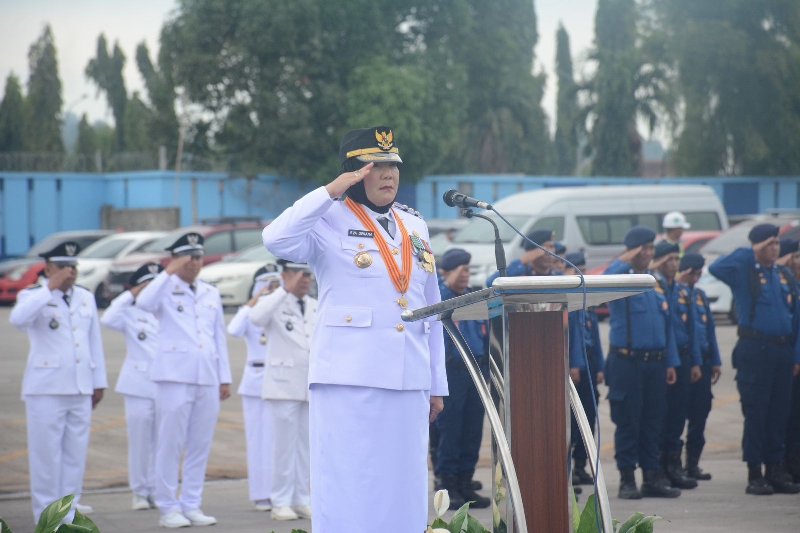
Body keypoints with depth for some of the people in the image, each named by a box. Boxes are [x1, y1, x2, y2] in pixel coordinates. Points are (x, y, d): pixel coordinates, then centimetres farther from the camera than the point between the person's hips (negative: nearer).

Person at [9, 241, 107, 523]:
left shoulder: (86, 297, 13)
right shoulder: (32, 296, -3)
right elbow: (17, 318, -26)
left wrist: (99, 382, 15)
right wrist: (51, 288, -25)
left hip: (80, 391, 5)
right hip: (45, 390, -5)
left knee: (75, 455, 6)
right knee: (46, 455, -2)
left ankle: (68, 516, 14)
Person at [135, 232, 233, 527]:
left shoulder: (211, 293, 17)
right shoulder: (166, 290, 2)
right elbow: (144, 303, -21)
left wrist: (225, 378, 14)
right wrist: (169, 272, -20)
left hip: (207, 378, 5)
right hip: (175, 376, -5)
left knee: (200, 445, 6)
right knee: (170, 444, -4)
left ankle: (191, 505, 12)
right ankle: (168, 508, 1)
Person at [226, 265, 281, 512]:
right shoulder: (249, 312, 5)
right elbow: (233, 330, -15)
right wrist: (253, 302, -14)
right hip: (257, 378, -2)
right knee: (260, 437, 0)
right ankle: (261, 494, 5)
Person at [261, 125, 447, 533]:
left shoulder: (414, 227, 16)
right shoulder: (331, 222, -1)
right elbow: (276, 239, -22)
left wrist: (436, 383, 16)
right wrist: (331, 192, -20)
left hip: (408, 379, 5)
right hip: (349, 378, -5)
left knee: (402, 489, 6)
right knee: (348, 486, -4)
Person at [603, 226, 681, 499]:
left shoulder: (656, 282, 14)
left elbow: (666, 322, 16)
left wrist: (671, 362, 12)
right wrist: (626, 260, -19)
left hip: (655, 362, 6)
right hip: (627, 362, -6)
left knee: (653, 422, 8)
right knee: (628, 422, -1)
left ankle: (653, 477, 15)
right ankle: (627, 479, 4)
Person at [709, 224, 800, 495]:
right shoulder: (743, 272, -1)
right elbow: (716, 268, -21)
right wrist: (751, 253, -13)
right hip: (755, 349, -5)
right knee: (755, 412, -3)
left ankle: (776, 469, 14)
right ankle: (754, 474, 1)